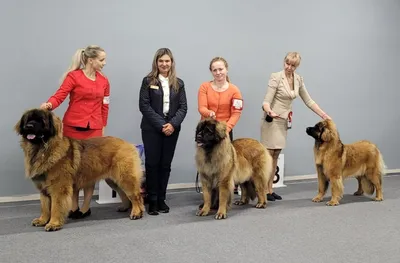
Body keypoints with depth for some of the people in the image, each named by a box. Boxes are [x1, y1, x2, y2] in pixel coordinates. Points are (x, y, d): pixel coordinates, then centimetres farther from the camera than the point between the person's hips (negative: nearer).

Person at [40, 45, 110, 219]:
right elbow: (60, 95, -13)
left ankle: (85, 208, 10)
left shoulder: (104, 81, 10)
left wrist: (103, 127, 9)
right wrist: (49, 104, -33)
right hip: (73, 127, -3)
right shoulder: (73, 76, -3)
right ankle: (73, 207, 14)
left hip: (94, 129, 3)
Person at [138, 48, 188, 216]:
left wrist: (173, 124, -13)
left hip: (172, 129, 3)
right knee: (152, 164, -1)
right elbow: (144, 106, -6)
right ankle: (152, 201, 9)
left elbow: (183, 107, 4)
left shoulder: (178, 83, 9)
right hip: (152, 129, -2)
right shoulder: (148, 81, 1)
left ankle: (162, 199, 15)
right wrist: (161, 124, -14)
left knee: (165, 165, 6)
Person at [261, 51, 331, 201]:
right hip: (271, 119, -6)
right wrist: (270, 112, -40)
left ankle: (270, 189, 14)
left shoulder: (298, 79, 5)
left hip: (284, 121, 7)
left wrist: (324, 115, 4)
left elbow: (308, 101, 10)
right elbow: (266, 101, -19)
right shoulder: (276, 77, -14)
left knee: (276, 156, 8)